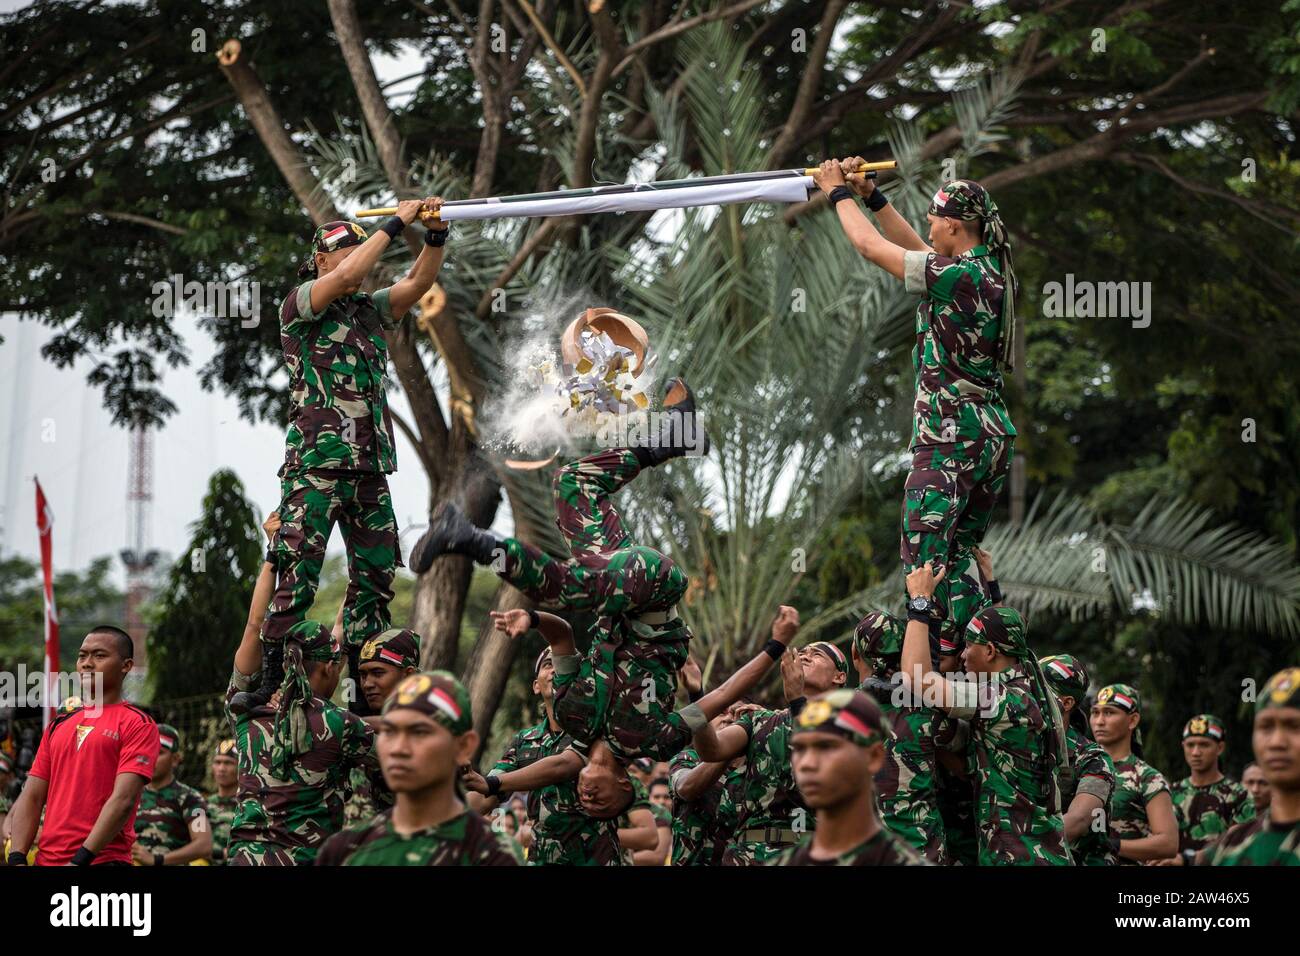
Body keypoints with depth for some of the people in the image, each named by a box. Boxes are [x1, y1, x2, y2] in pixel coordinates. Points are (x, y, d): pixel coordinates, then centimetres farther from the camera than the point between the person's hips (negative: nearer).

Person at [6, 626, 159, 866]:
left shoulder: (137, 724, -3)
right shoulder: (58, 726, 16)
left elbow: (123, 801, -14)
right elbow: (32, 797, 10)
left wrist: (80, 860, -21)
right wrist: (17, 859, -4)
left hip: (101, 859, -5)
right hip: (46, 859, 5)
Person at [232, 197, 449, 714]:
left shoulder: (371, 311, 19)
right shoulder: (299, 307, 2)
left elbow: (419, 281, 8)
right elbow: (348, 274, -14)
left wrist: (436, 235, -9)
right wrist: (396, 223, -8)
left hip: (371, 467, 7)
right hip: (315, 464, -6)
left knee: (376, 576, 6)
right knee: (296, 574, -12)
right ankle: (267, 683, -11)